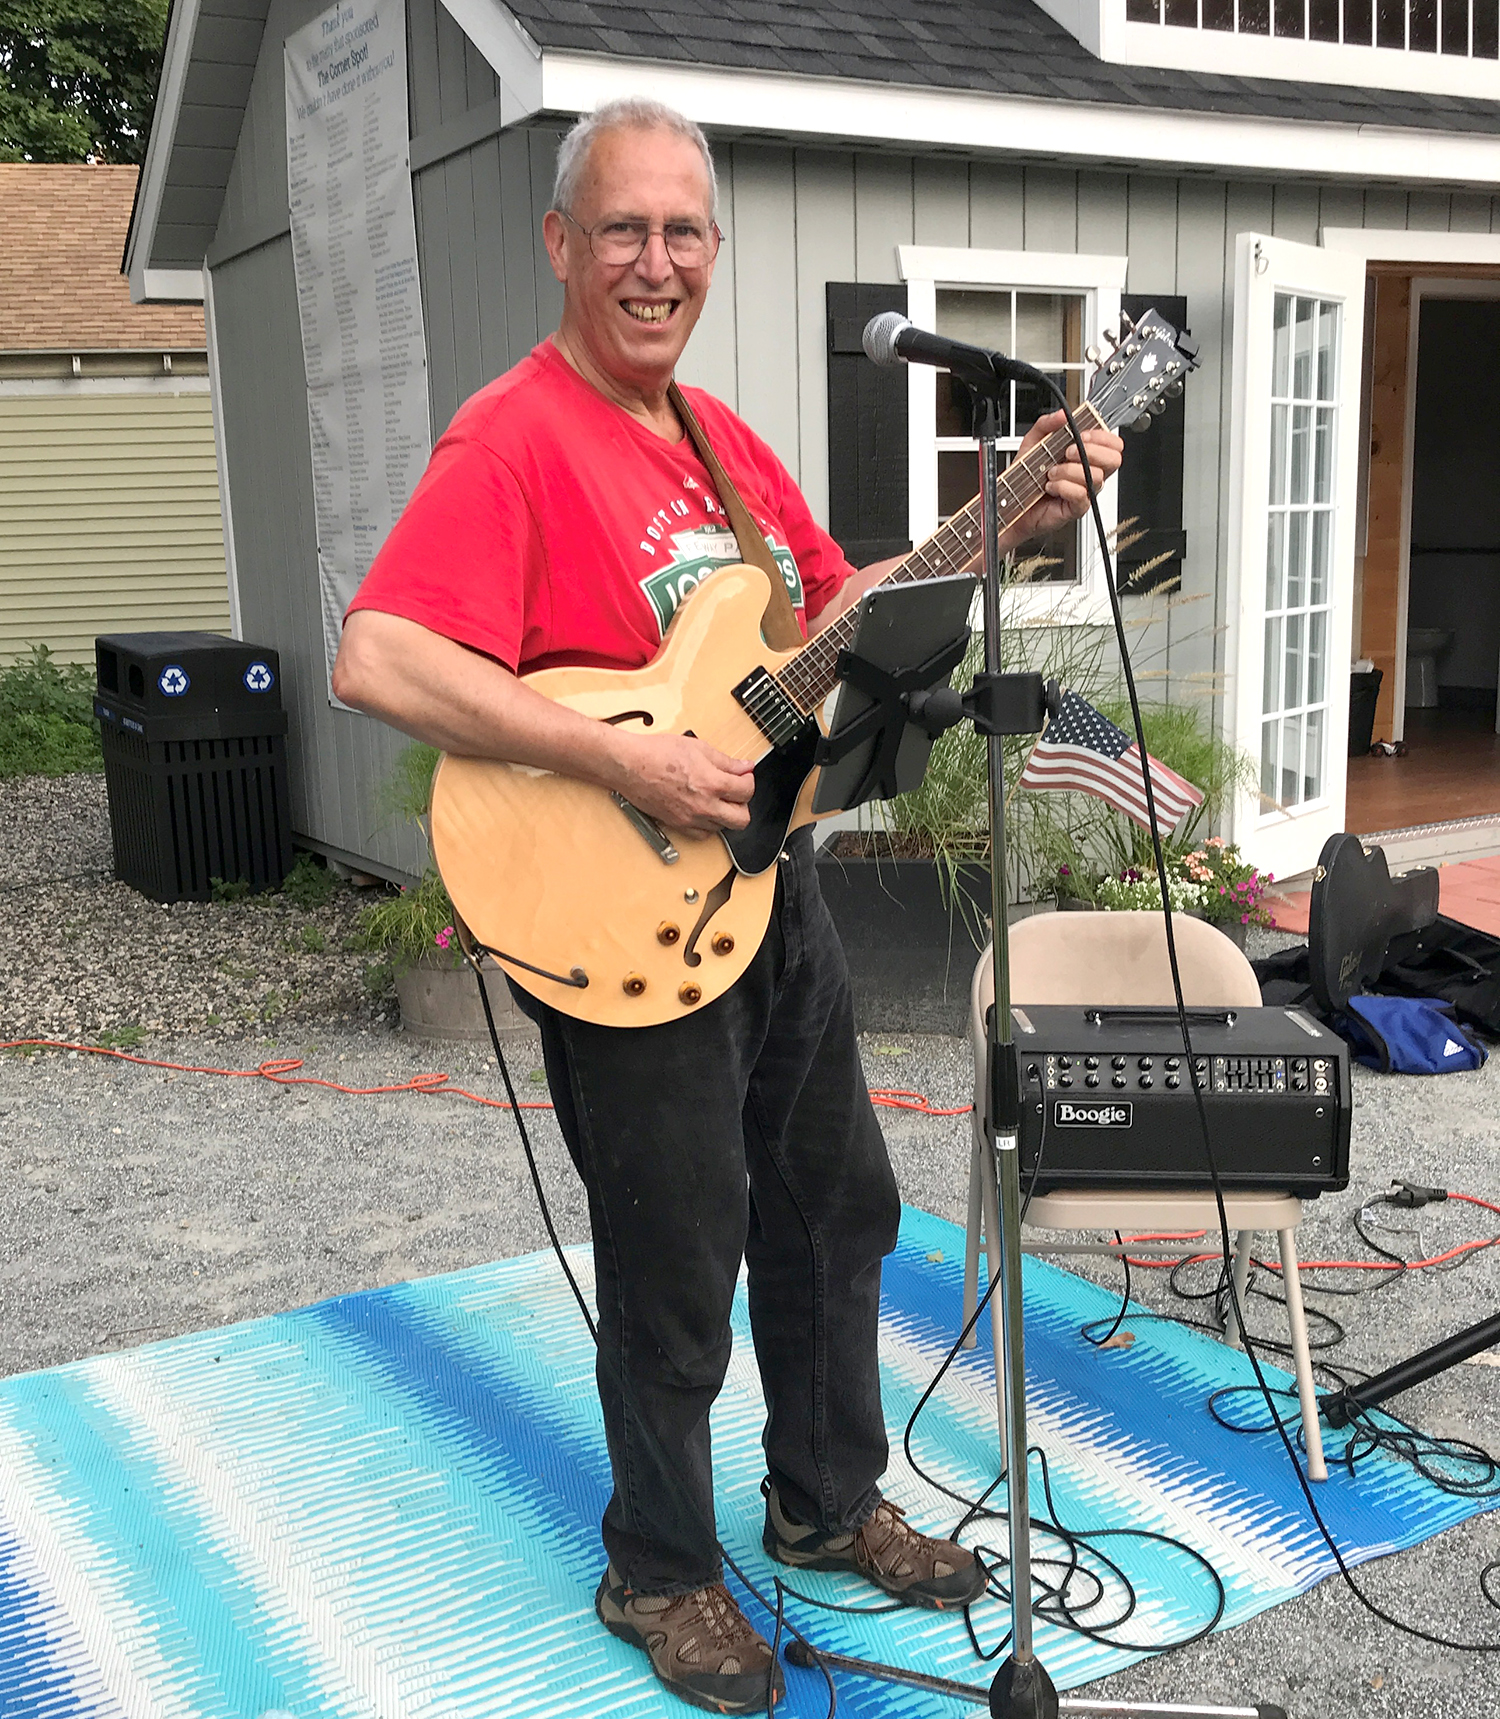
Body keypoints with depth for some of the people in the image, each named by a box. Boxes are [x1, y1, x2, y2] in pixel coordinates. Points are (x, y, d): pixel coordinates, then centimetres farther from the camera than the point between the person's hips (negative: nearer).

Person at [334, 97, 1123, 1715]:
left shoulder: (720, 435, 11)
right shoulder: (511, 440, -17)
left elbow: (838, 605, 17)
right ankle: (661, 1571, 31)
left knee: (836, 1206, 19)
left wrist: (1011, 524, 6)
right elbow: (374, 660, -28)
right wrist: (624, 759, -30)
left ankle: (828, 1502, 41)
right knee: (680, 1272, 5)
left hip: (770, 882, 9)